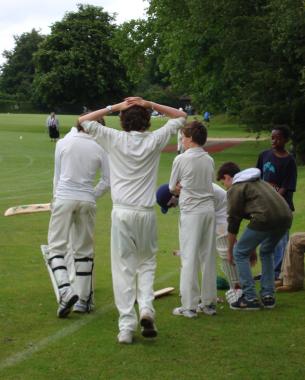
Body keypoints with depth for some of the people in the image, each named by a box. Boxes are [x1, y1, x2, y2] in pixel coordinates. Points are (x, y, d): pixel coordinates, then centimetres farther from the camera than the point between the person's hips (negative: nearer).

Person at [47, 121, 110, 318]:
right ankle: (83, 299, 15)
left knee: (57, 246, 2)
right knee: (84, 250, 12)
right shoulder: (100, 148, 1)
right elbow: (108, 181, 3)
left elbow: (57, 175, 7)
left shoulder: (63, 143, 1)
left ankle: (66, 290, -20)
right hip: (87, 202, 2)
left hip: (64, 198, -2)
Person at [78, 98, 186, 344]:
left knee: (123, 268, 3)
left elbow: (84, 121, 8)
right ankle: (146, 308, -5)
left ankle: (127, 326, 0)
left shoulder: (115, 140, -2)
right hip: (146, 213, 1)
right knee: (147, 261, 17)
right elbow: (181, 116, 14)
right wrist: (150, 105, 5)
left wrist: (113, 108, 5)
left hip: (122, 212, -1)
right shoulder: (155, 140, 0)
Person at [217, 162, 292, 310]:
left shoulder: (235, 189, 10)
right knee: (266, 252, 30)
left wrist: (230, 250, 24)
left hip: (266, 218, -7)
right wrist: (252, 245, 45)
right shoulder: (258, 181, 34)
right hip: (285, 216, 7)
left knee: (240, 253, 10)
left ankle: (250, 298, 8)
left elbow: (233, 222, 11)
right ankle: (268, 296, 25)